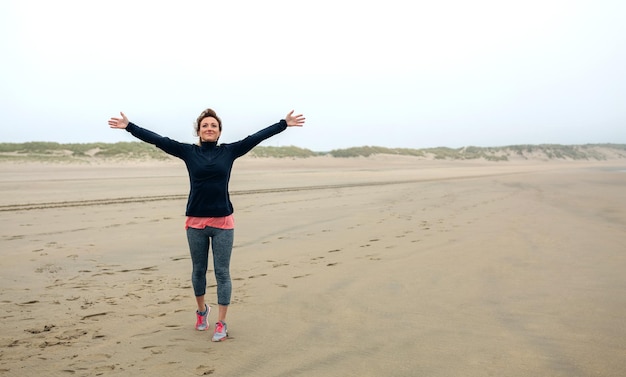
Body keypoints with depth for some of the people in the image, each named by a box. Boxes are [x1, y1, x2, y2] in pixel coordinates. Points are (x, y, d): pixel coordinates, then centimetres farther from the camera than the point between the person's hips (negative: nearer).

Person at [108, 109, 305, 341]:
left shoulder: (229, 151, 2)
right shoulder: (188, 152, 2)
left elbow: (257, 137, 1)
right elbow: (158, 140, -1)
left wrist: (284, 124, 0)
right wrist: (129, 127, -5)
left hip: (223, 222, -1)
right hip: (196, 222, 1)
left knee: (222, 272, 3)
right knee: (198, 270, 16)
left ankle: (221, 323, 12)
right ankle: (202, 310, 39)